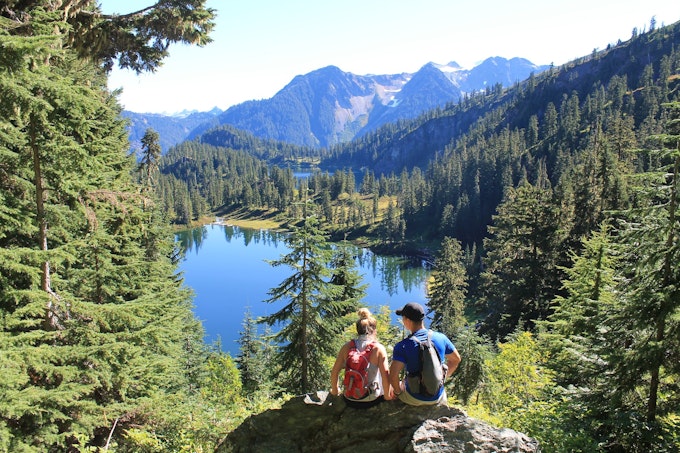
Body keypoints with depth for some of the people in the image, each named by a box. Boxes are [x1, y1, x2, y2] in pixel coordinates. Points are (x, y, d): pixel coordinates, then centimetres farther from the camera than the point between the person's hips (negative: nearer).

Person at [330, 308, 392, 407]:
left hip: (350, 401, 3)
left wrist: (335, 390, 15)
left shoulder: (347, 347, -7)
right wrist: (387, 395, -3)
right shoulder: (378, 348, -14)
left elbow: (334, 372, -3)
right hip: (372, 401, -3)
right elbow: (385, 374, -19)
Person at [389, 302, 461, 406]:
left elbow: (393, 375, -29)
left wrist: (398, 392, -9)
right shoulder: (441, 337, -9)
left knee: (391, 386, 25)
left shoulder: (403, 346, -22)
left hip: (414, 399, -3)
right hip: (438, 398, 3)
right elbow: (456, 359, 6)